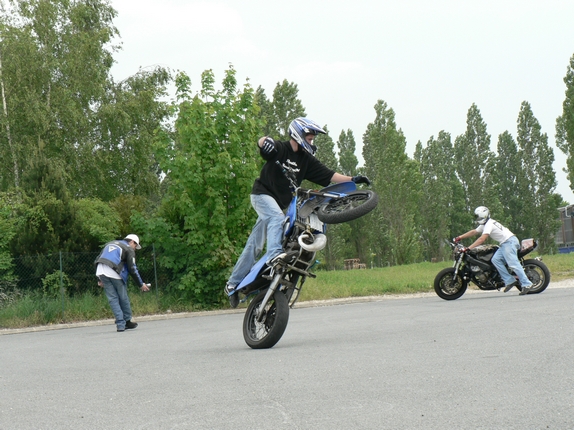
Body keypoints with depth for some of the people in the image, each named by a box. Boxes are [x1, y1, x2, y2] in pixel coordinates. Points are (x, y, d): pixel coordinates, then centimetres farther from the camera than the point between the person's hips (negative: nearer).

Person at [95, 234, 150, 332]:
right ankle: (127, 321, 19)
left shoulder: (110, 244, 28)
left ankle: (120, 324, 2)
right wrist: (141, 284, 11)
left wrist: (100, 279, 26)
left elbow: (98, 260, 25)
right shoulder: (129, 249, 8)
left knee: (112, 298, 7)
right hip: (114, 273, -6)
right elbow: (132, 269, 2)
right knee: (123, 297, 10)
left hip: (100, 272, 6)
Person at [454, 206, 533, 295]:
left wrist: (468, 248, -22)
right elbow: (473, 232, 29)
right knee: (495, 260, -4)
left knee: (513, 264, -16)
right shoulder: (484, 224, 20)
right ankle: (510, 281, -11)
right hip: (505, 244, 10)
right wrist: (460, 237, 26)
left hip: (509, 242, -10)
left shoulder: (489, 224, -11)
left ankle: (526, 284, -19)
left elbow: (482, 239, -21)